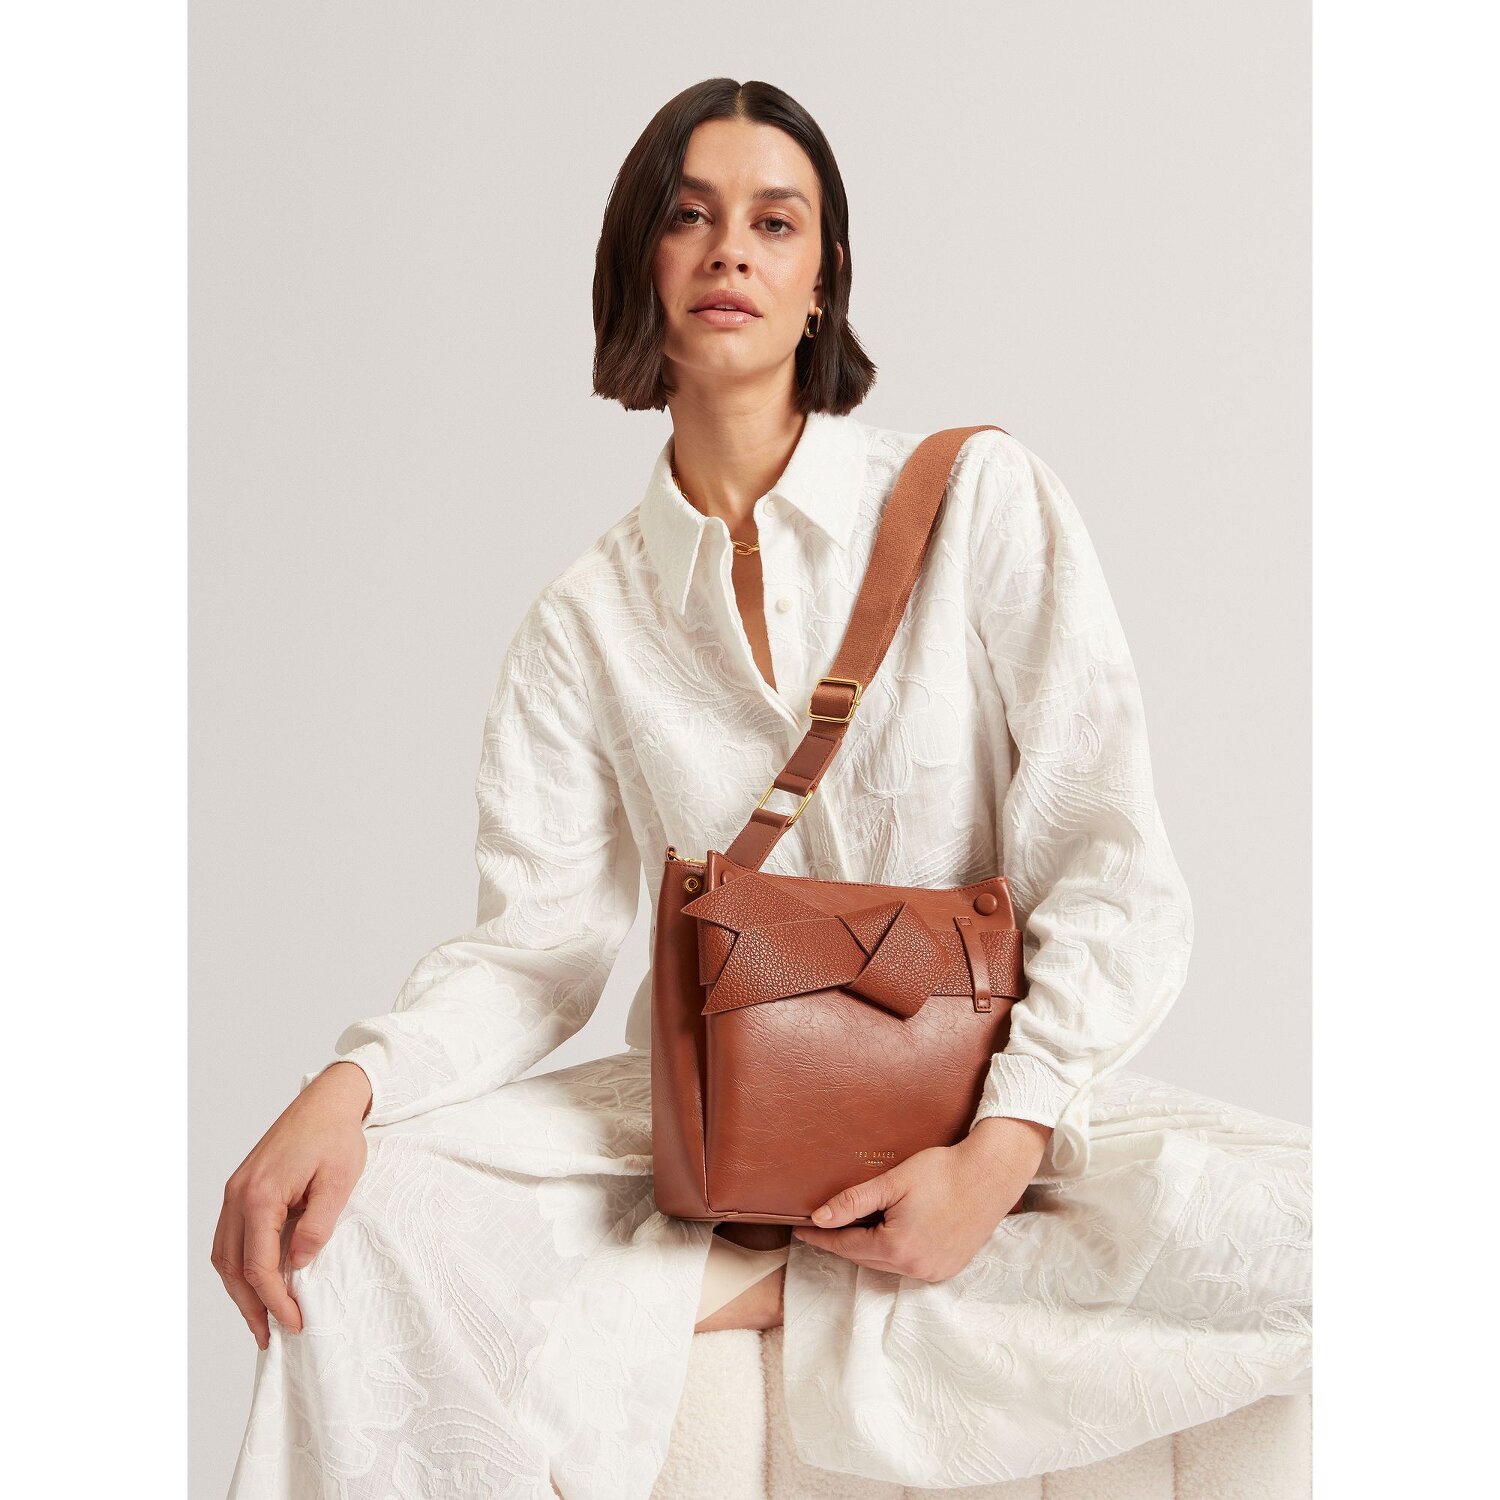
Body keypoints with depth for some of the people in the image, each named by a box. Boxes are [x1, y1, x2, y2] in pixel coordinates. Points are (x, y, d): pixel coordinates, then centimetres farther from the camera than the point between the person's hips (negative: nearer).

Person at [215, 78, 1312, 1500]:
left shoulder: (978, 499, -3)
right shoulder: (587, 618, 5)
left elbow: (1111, 862, -8)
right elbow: (540, 934, -2)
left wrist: (1004, 1148, -21)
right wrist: (346, 1085, -23)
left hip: (982, 1090, 0)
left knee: (1306, 1225, -31)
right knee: (345, 1221, -25)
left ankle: (757, 1287, -21)